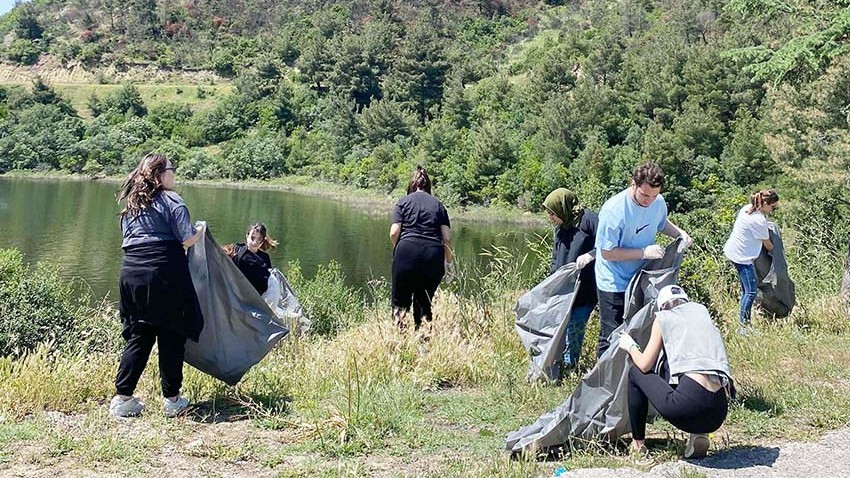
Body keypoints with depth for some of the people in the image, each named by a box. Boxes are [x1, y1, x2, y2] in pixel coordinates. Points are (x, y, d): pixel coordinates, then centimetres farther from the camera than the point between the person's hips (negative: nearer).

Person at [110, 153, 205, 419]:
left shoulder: (130, 205, 17)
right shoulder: (170, 200, -3)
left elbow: (127, 241, 20)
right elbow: (186, 240, -8)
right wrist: (201, 230, 12)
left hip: (131, 274, 6)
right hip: (165, 274, -6)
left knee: (138, 337, 13)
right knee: (171, 337, 4)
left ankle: (122, 398, 10)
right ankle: (172, 399, 10)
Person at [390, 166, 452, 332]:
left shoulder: (403, 202, 10)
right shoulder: (439, 205, 16)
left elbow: (394, 233, -1)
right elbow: (447, 238, 7)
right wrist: (448, 263, 16)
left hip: (407, 252, -2)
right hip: (434, 257, 2)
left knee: (401, 301, 5)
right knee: (424, 302, 15)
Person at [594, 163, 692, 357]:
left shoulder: (658, 202, -7)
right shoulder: (613, 210, -26)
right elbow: (607, 253, -22)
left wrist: (680, 233, -4)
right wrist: (644, 252, -27)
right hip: (615, 285, -6)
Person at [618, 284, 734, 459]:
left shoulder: (663, 317, 12)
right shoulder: (701, 310, 24)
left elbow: (644, 365, 12)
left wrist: (630, 346, 32)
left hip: (690, 403, -5)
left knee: (635, 373, 19)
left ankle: (637, 443, 24)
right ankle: (699, 434, 11)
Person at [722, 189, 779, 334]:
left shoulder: (747, 208, 2)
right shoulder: (760, 221, -22)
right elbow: (767, 244, -6)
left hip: (733, 250, 10)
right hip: (742, 256, -10)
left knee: (746, 289, 14)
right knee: (751, 292, -6)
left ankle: (743, 321, 19)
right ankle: (743, 325, -3)